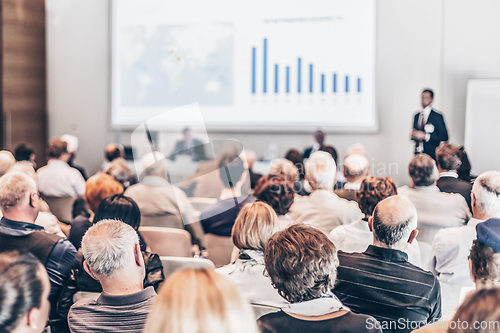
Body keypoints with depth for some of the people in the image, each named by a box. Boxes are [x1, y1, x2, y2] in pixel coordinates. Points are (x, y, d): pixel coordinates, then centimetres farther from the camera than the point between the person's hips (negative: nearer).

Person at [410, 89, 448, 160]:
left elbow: (444, 136, -7)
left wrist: (425, 136, -14)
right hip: (418, 154, 4)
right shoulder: (416, 116, 15)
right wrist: (413, 135, 0)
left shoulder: (437, 116, -2)